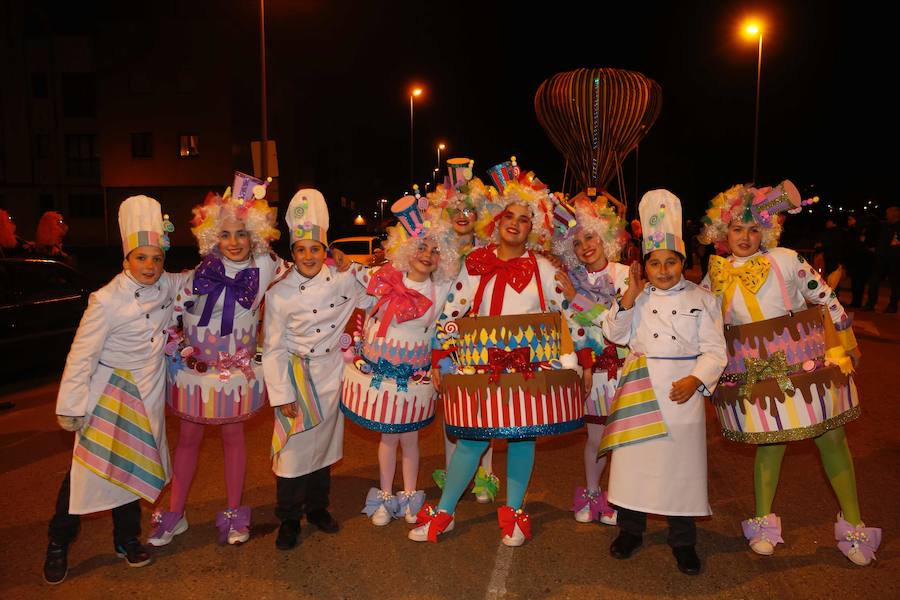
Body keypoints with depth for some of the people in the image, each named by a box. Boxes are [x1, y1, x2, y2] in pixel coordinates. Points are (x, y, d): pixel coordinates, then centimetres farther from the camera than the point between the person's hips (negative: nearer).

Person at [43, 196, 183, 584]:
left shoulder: (167, 286, -3)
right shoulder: (107, 300, -19)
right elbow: (82, 355, -15)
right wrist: (71, 407, -12)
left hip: (147, 393, 5)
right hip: (109, 392, -5)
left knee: (134, 466, 15)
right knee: (89, 466, 3)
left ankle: (127, 539, 31)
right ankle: (58, 545, 23)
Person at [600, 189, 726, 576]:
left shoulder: (701, 298, 0)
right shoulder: (636, 297, 5)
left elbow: (714, 350, -2)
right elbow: (615, 334, -4)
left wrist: (695, 381, -17)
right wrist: (630, 296, -12)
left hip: (683, 391, -1)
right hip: (640, 389, 2)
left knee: (682, 462, 6)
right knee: (635, 458, 9)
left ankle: (683, 540, 24)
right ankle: (630, 529, 27)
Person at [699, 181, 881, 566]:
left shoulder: (785, 260, -4)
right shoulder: (716, 275, 3)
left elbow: (825, 298, 2)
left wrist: (845, 344, 4)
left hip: (807, 361, -1)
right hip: (754, 372, 1)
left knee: (832, 438, 6)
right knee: (769, 441, 7)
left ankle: (853, 525, 21)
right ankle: (763, 522, 24)